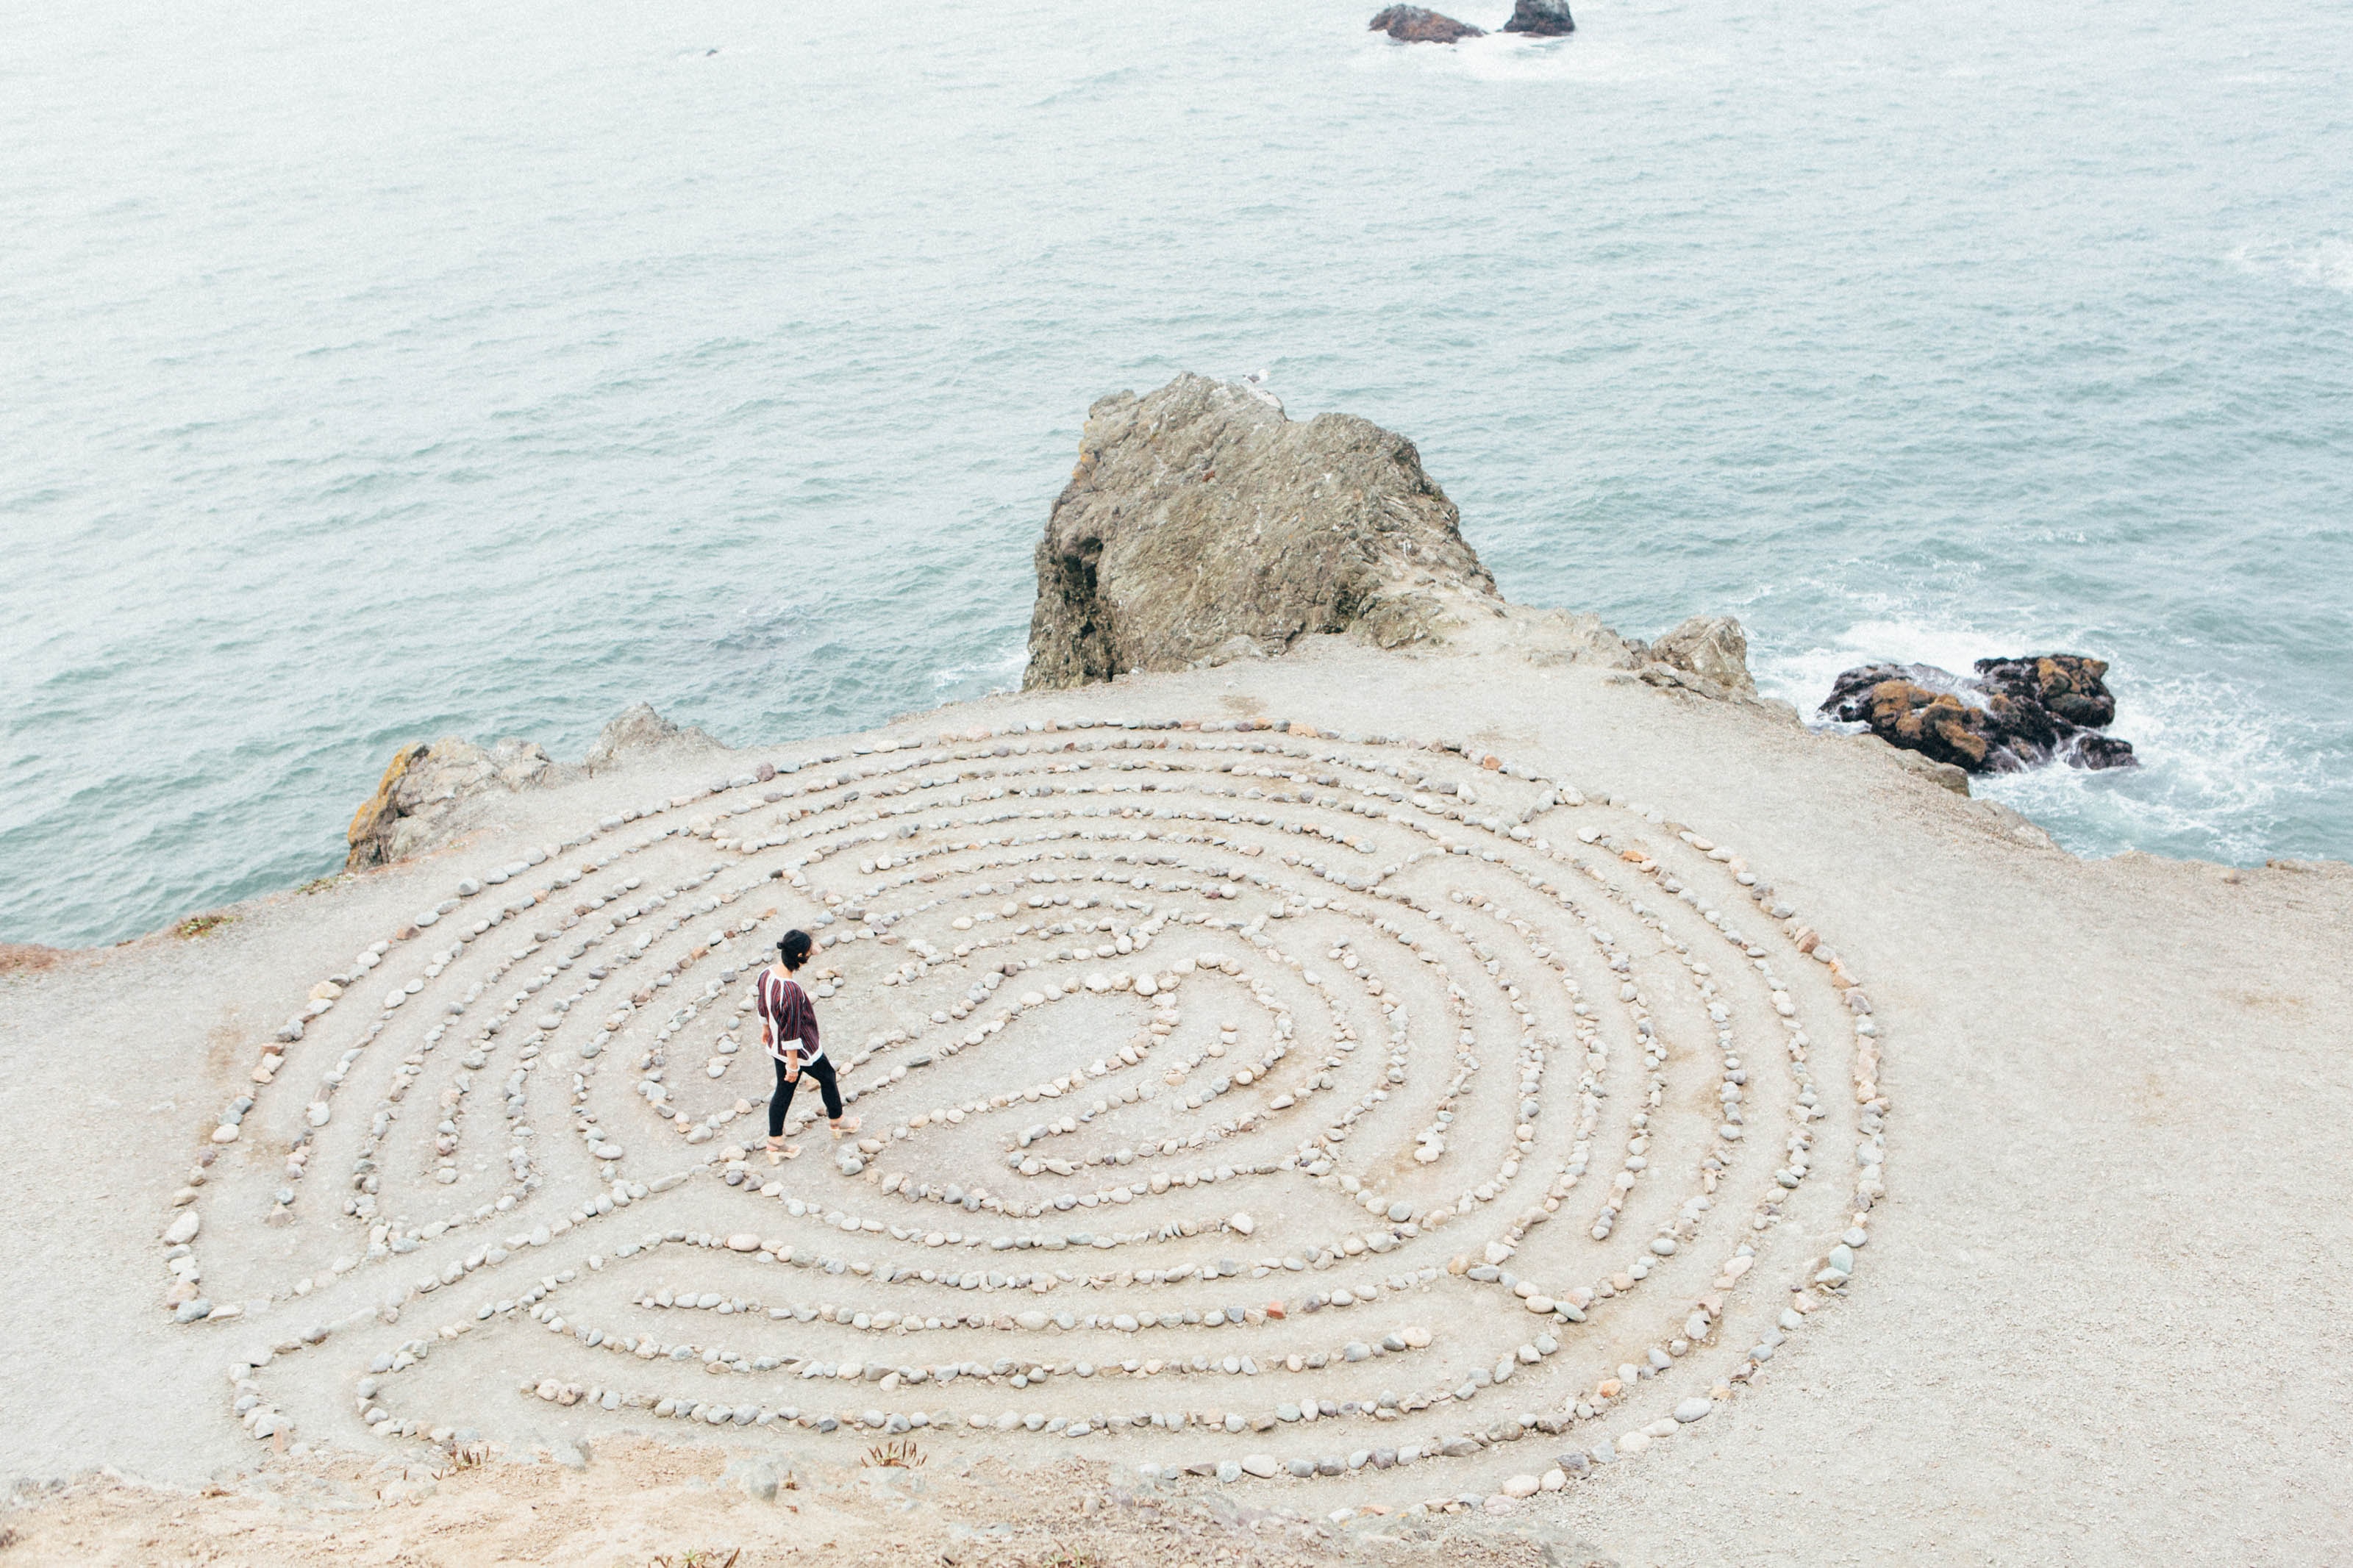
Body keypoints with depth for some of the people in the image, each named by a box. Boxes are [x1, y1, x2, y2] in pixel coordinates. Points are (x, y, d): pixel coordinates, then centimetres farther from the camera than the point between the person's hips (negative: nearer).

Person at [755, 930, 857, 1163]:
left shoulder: (766, 974, -13)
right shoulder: (791, 991, -38)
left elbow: (762, 1006, 7)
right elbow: (791, 1033, -29)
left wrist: (766, 1028, 25)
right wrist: (793, 1065, -19)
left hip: (776, 1046, 7)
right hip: (801, 1050, -7)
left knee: (783, 1092, 22)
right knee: (827, 1077, 22)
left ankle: (775, 1144, 34)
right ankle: (838, 1122, 46)